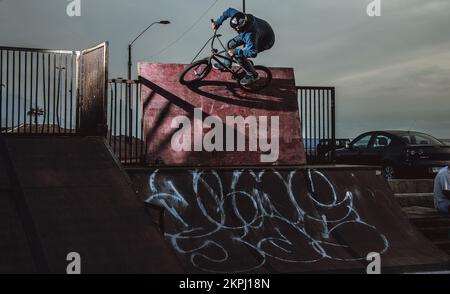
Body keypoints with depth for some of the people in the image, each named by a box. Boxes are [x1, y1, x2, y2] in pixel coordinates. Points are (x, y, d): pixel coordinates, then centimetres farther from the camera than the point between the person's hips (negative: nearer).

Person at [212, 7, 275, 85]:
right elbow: (230, 11, -8)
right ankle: (226, 65, 31)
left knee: (239, 56, -18)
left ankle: (253, 76, 5)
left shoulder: (250, 35, -46)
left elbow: (253, 53, -42)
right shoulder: (240, 17, -27)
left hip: (266, 41, -8)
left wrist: (236, 51, -38)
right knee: (230, 44, 4)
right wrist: (218, 22, -12)